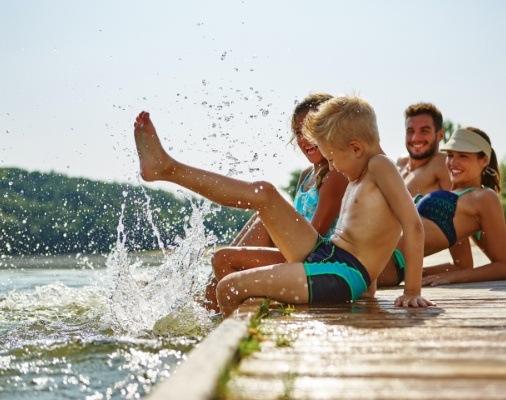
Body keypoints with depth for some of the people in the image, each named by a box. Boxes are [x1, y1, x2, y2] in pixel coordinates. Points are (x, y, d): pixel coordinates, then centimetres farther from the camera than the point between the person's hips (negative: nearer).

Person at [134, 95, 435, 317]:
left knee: (228, 288, -11)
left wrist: (412, 292, -23)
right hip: (324, 254, 9)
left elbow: (414, 226, -21)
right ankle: (166, 168, 8)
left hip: (342, 275, -9)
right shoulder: (359, 178, 19)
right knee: (264, 193, 3)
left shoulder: (379, 167, -11)